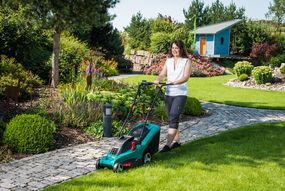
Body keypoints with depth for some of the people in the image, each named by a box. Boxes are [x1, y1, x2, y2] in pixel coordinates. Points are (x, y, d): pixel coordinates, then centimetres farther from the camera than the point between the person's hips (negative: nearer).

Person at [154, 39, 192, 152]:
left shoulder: (186, 61, -1)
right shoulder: (168, 61, 13)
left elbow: (186, 77, -13)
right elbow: (162, 74, 3)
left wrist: (175, 82, -31)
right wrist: (158, 80, -19)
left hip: (180, 93, -5)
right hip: (169, 93, 6)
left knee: (173, 118, -15)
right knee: (172, 118, 11)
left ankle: (168, 145, -17)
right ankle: (176, 140, 25)